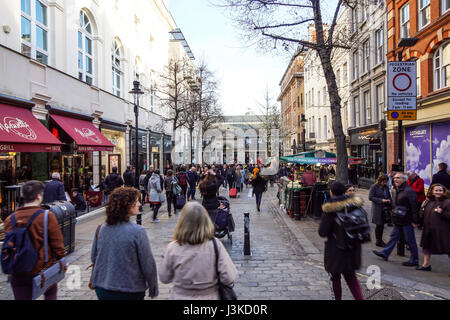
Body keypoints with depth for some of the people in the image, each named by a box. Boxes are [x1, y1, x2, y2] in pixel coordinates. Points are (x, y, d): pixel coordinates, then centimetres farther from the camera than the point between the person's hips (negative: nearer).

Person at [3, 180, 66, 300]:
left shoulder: (9, 220, -3)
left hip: (18, 275, 3)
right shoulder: (47, 216, -16)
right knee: (51, 292, 26)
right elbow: (57, 243, -13)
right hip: (43, 270, -3)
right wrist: (62, 260, 3)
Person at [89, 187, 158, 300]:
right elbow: (148, 265, -16)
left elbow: (94, 257, 6)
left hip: (102, 290, 5)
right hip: (130, 292, -4)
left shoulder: (101, 229, -6)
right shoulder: (138, 232, -22)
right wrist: (153, 289, -2)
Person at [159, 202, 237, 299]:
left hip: (181, 296, 0)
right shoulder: (215, 245, -21)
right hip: (210, 296, 0)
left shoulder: (172, 248, -19)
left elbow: (164, 278, -5)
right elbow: (229, 279, -21)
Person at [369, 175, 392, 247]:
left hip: (385, 208, 6)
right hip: (378, 208, -6)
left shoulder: (386, 187, 9)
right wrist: (381, 200, -19)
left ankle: (380, 240, 24)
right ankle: (378, 241, 11)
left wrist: (389, 200, -2)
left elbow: (389, 196, 20)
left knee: (382, 225, 11)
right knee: (379, 225, 0)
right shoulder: (374, 186, -9)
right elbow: (370, 197, -12)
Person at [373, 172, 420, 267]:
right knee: (394, 236, 17)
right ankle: (385, 253, 27)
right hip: (398, 220, 9)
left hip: (407, 220, -8)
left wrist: (415, 221, -19)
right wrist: (394, 213, 17)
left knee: (410, 240, 3)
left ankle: (414, 261, 15)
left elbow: (414, 206, -19)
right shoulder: (395, 190, 10)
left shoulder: (409, 191, -18)